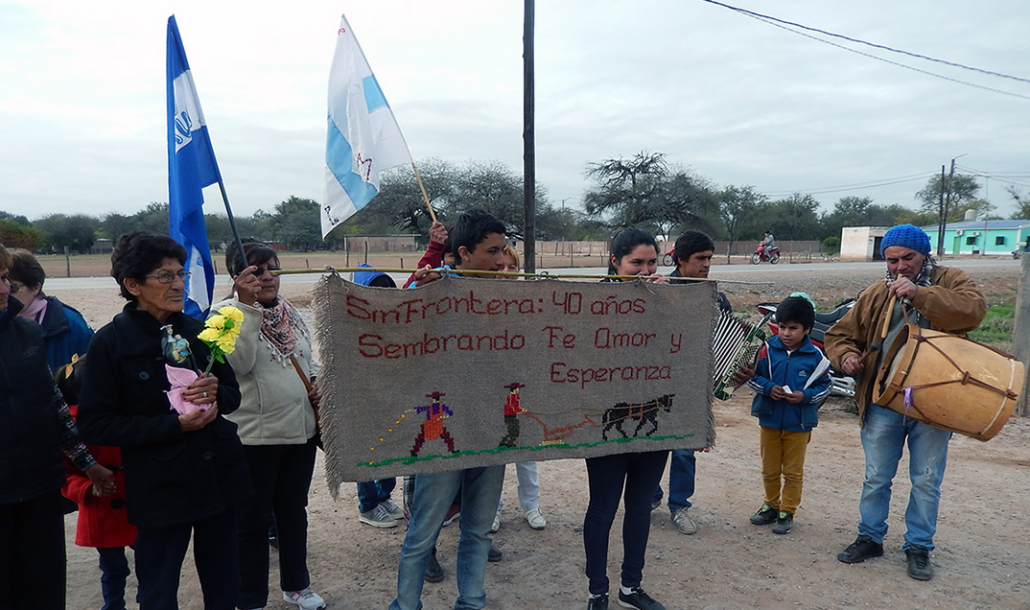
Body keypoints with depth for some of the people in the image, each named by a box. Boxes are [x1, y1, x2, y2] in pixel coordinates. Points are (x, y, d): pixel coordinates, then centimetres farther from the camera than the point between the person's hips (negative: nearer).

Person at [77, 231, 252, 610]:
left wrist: (216, 394, -11)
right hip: (162, 487, -4)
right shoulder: (110, 342, -8)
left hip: (220, 475, 4)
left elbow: (232, 393, 13)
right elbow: (95, 423, -10)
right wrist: (172, 425, -19)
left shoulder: (196, 330, 5)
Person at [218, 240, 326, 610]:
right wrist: (247, 305, -30)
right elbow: (239, 363, -26)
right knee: (253, 519, 8)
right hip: (253, 435, -6)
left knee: (294, 511, 19)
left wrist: (316, 384, 2)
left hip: (301, 429, 6)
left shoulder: (291, 313, 10)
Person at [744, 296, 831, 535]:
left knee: (793, 471, 10)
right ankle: (771, 505, 33)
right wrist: (768, 388, -17)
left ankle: (787, 511, 25)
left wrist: (805, 396, -17)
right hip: (769, 420, 2)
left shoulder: (815, 357, -7)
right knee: (769, 469, 15)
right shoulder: (768, 349, -5)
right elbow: (753, 376, 0)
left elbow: (824, 386, 0)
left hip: (799, 424, -1)